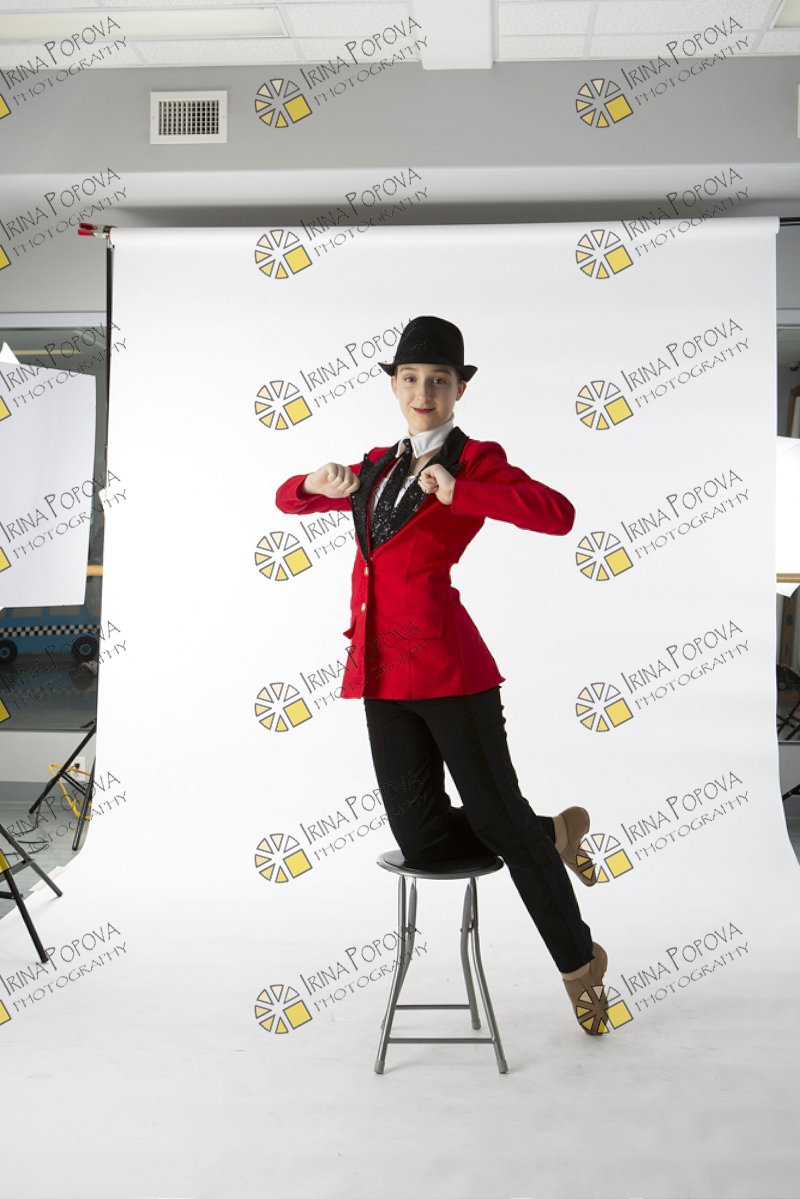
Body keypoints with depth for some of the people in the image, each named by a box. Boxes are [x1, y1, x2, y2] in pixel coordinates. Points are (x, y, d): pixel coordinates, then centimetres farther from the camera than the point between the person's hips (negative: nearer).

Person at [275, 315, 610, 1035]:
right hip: (381, 674, 6)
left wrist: (456, 492, -24)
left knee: (496, 816, 0)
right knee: (424, 841, 8)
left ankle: (580, 962, 20)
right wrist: (321, 485, 3)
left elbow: (559, 515, -17)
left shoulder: (476, 461, 0)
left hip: (447, 665, -6)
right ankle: (554, 832, 31)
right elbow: (286, 499, 26)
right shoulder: (379, 466, 18)